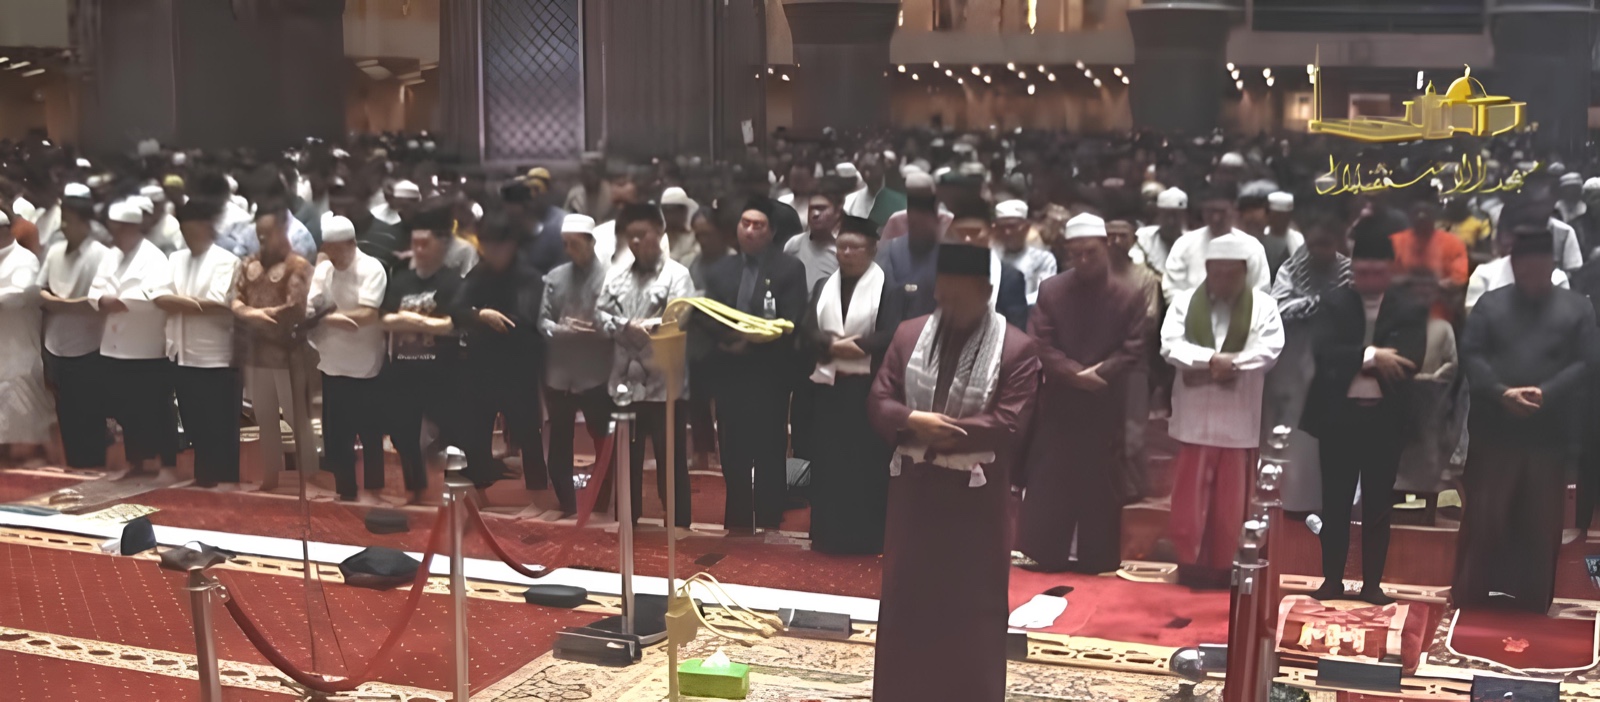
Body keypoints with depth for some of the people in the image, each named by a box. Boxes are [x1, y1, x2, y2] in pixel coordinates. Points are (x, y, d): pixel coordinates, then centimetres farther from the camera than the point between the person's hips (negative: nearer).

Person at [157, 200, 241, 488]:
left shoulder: (226, 260, -6)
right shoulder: (175, 259, 13)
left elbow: (219, 305, -17)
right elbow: (161, 298, 3)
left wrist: (180, 303, -7)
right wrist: (195, 303, -12)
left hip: (214, 357, -6)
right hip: (181, 354, 6)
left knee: (220, 426, 0)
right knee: (193, 423, 14)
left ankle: (226, 479, 8)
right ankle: (203, 477, 24)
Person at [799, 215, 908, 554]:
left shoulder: (888, 287, -4)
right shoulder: (823, 287, 12)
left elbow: (891, 335, -14)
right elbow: (806, 332, 2)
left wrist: (854, 345, -18)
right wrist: (832, 345, -16)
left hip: (867, 387, -5)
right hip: (828, 385, 5)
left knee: (866, 464, -1)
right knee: (829, 462, 8)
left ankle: (865, 537, 7)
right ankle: (829, 535, 17)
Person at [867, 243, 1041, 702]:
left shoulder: (1016, 348, -7)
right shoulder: (909, 335, 5)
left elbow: (1009, 424, -15)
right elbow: (878, 401, 1)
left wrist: (941, 432, -19)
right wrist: (912, 421, -20)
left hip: (976, 495, -3)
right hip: (914, 488, 4)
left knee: (972, 605, 6)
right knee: (907, 597, 12)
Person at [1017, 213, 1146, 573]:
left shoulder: (1130, 296, -3)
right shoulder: (1050, 290, 0)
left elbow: (1133, 349, -7)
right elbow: (1039, 344, -6)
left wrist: (1097, 373, -19)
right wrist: (1075, 374, -18)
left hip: (1105, 407, -1)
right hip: (1057, 404, 1)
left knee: (1100, 488, 7)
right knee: (1047, 486, 6)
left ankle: (1097, 559, 17)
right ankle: (1042, 555, 17)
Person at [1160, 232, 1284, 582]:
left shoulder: (1263, 305, 0)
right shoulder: (1184, 301, 3)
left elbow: (1268, 351, -12)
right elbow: (1170, 345, -10)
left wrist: (1231, 364, -21)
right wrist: (1212, 359, -22)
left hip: (1238, 418, -1)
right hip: (1194, 415, 1)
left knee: (1230, 497, 7)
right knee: (1190, 493, 6)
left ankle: (1222, 565, 19)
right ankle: (1189, 561, 18)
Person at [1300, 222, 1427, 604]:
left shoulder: (1410, 310, 0)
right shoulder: (1333, 303, 2)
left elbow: (1409, 361, -14)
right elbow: (1323, 352, -13)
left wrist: (1352, 362, -15)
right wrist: (1371, 356, -23)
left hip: (1384, 419, 0)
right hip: (1338, 415, 0)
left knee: (1378, 505, 8)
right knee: (1335, 502, 7)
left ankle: (1372, 583, 17)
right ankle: (1332, 580, 17)